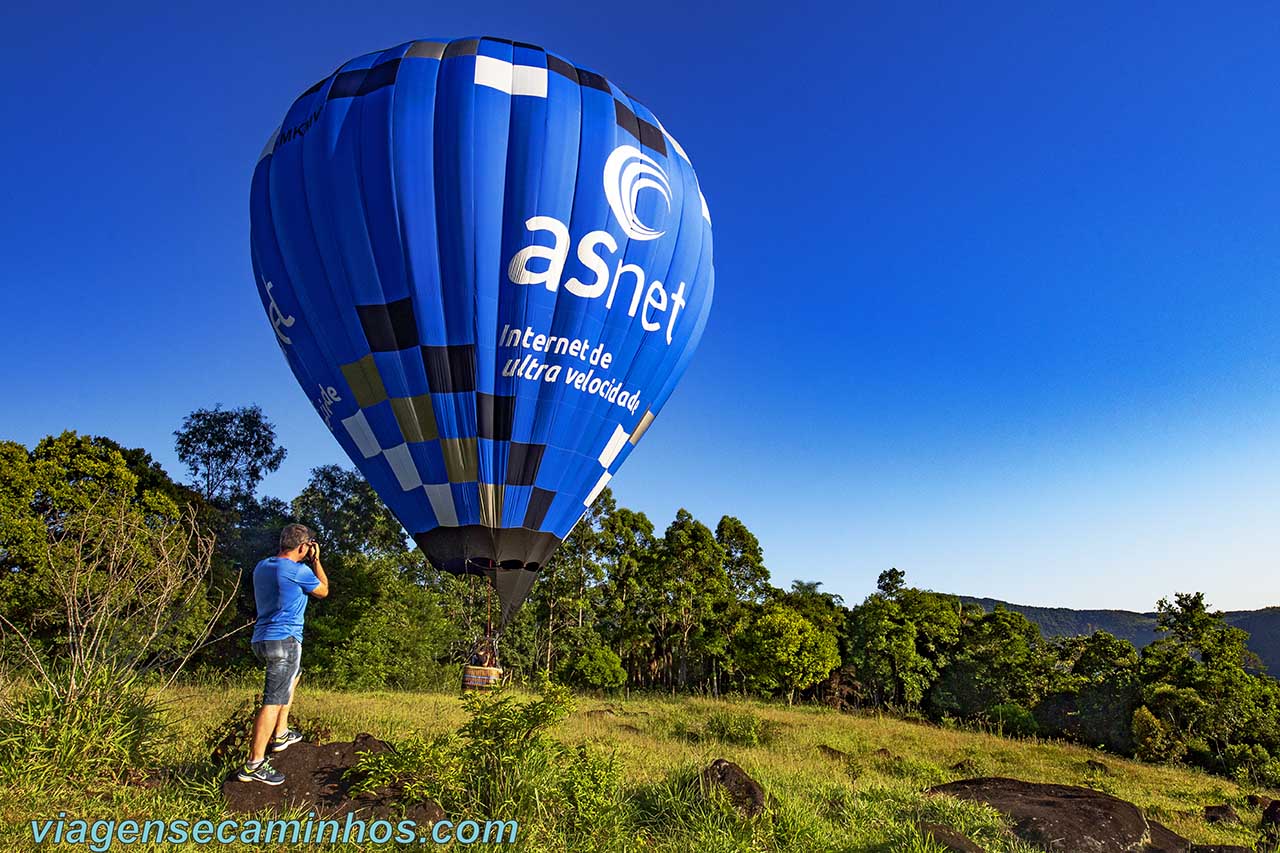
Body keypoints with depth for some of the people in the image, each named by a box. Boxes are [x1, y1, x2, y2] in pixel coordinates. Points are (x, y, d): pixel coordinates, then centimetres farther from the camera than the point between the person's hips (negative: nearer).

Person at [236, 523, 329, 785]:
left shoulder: (262, 566, 10)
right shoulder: (299, 571, -14)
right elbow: (323, 591, 4)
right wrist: (316, 560, 12)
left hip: (261, 640, 9)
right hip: (284, 641, -9)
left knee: (293, 676, 31)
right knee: (274, 701, -7)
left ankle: (281, 735, 32)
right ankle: (254, 765, -8)